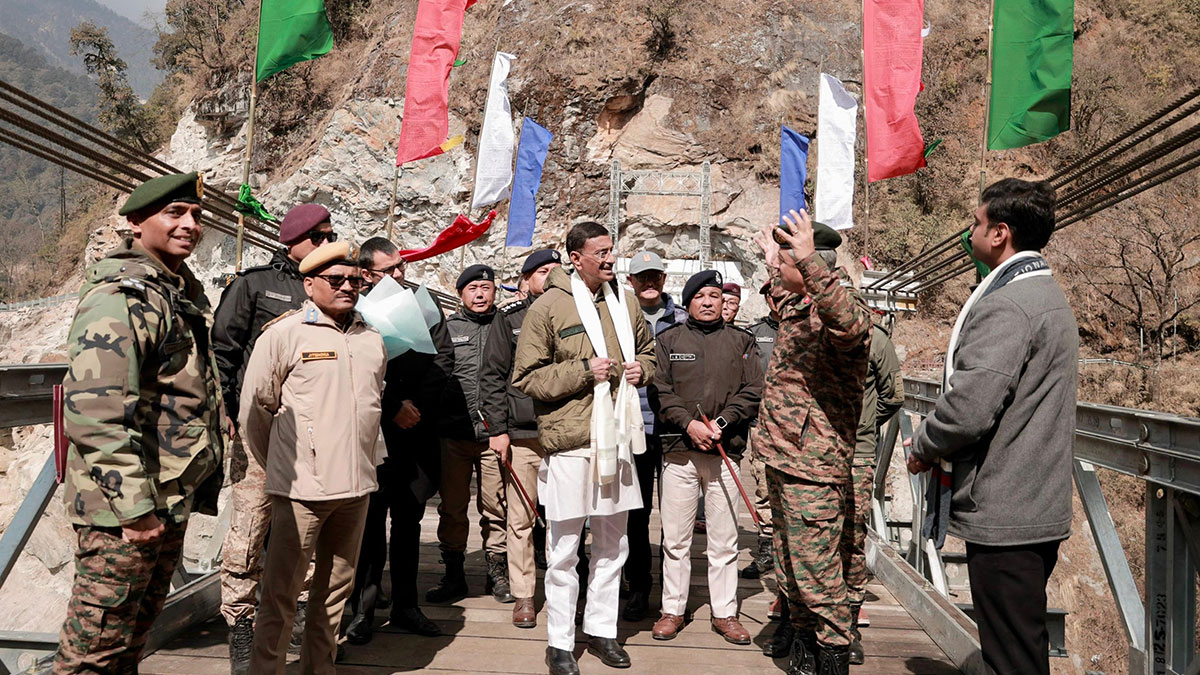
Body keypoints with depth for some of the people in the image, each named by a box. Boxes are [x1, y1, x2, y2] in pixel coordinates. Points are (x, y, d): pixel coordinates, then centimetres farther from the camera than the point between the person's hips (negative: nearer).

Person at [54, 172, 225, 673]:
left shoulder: (183, 292, 14)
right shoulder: (120, 296, -16)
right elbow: (95, 412, -26)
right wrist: (134, 506, -26)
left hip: (170, 502, 9)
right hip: (125, 507, -9)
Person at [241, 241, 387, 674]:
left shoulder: (372, 340, 11)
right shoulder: (284, 334, -4)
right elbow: (255, 408, -1)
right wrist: (280, 468, 5)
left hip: (356, 486, 5)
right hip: (301, 488, -5)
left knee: (337, 587, 15)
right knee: (281, 592, 3)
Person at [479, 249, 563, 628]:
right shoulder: (509, 317, 6)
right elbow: (492, 376, 4)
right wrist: (497, 428, -3)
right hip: (522, 433, -1)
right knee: (520, 519, 3)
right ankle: (523, 595, 15)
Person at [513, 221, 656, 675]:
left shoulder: (625, 303, 10)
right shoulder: (548, 307, -6)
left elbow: (647, 349, 25)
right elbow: (526, 378, -7)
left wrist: (641, 368, 2)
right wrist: (584, 371, -16)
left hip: (617, 437, 5)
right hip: (569, 440, -5)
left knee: (612, 544, 14)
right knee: (564, 548, 3)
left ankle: (601, 629, 31)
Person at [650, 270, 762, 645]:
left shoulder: (741, 341, 12)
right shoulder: (668, 340, 10)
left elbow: (753, 390, 3)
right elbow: (660, 390, 1)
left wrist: (721, 423, -9)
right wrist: (688, 423, -12)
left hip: (725, 451, 1)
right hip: (679, 449, 0)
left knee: (724, 540, 5)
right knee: (675, 538, 4)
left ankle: (725, 612, 16)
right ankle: (673, 610, 16)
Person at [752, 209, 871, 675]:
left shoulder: (844, 309, -16)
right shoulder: (796, 307, 14)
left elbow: (848, 323, -42)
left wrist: (809, 262, -47)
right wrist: (773, 260, 50)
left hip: (814, 469, -10)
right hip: (781, 461, 10)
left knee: (818, 578, -4)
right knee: (791, 572, 17)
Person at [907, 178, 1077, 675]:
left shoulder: (1005, 304, -18)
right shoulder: (1050, 295, 16)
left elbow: (968, 407, -25)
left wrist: (924, 448, -5)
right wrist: (941, 446, 14)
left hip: (1003, 514, -10)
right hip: (1042, 507, 11)